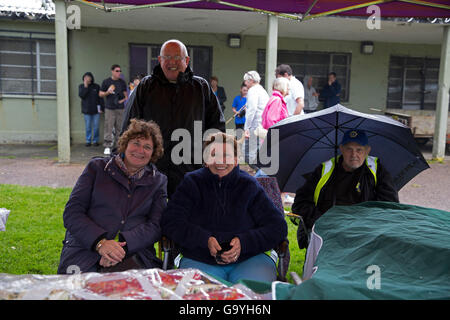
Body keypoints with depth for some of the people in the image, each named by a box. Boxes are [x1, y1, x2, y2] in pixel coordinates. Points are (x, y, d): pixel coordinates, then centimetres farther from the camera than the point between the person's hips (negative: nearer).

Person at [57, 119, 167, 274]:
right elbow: (71, 212, 5)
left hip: (132, 256, 1)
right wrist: (99, 242, -13)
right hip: (84, 252, -1)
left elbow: (155, 226, 5)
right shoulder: (97, 167, 13)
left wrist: (123, 244, -14)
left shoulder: (158, 181, 16)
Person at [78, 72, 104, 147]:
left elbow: (100, 98, 4)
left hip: (96, 110, 0)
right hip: (87, 110, 0)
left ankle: (95, 140, 14)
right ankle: (88, 141, 15)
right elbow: (81, 95, -12)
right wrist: (85, 86, -16)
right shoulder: (81, 86, 5)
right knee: (88, 127, 5)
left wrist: (102, 108, -1)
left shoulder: (96, 86, 4)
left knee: (96, 126, 2)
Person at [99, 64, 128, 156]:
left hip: (120, 108, 3)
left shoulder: (122, 82, 12)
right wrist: (107, 92, -11)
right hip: (110, 108, -3)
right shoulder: (106, 81, 4)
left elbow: (125, 93, 23)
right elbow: (100, 94, 7)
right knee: (108, 128, -7)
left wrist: (124, 99, 3)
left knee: (119, 128, 5)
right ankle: (107, 147, -2)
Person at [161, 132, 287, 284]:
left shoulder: (249, 186, 8)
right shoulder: (191, 184, 10)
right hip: (200, 261, 0)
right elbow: (170, 222, 0)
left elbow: (278, 227, 4)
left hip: (249, 260, 1)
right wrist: (205, 240, -15)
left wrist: (244, 242, -13)